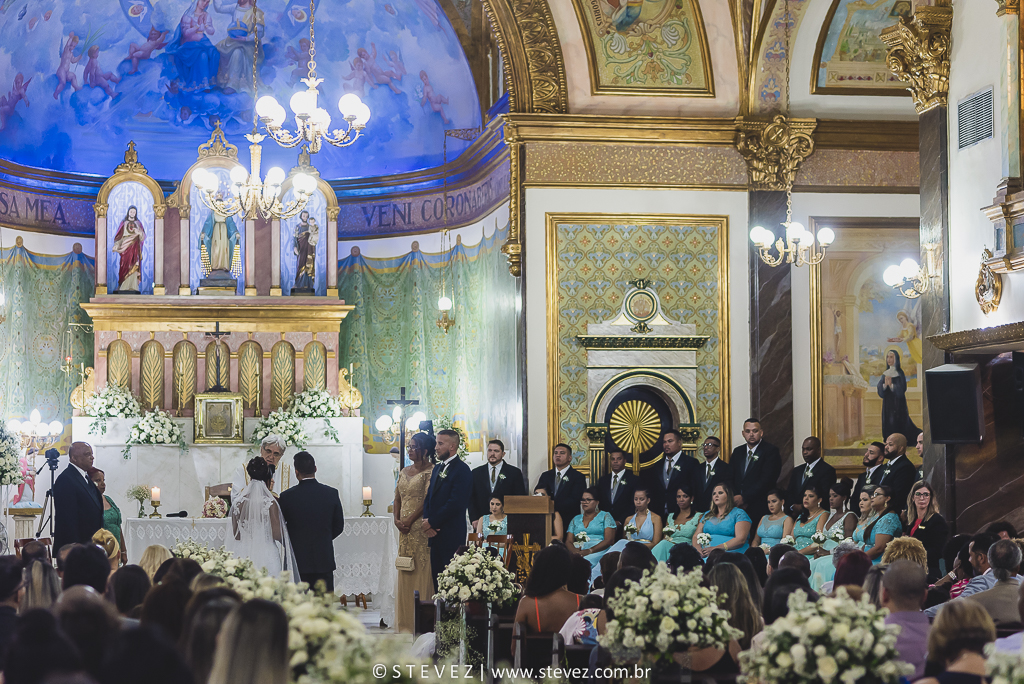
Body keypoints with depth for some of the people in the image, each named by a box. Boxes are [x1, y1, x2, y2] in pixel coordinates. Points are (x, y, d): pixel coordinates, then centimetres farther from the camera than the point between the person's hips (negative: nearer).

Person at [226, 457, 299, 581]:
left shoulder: (238, 502, 2)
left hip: (243, 555, 4)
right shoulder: (270, 503, -9)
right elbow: (277, 535, -9)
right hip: (267, 556, -4)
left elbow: (235, 534, 10)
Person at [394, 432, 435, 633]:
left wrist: (410, 520, -14)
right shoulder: (404, 471, 16)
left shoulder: (430, 471, -6)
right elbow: (397, 498, 16)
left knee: (421, 570, -6)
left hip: (421, 525, -7)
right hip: (404, 528, 7)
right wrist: (397, 519, 1)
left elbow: (428, 499, -14)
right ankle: (405, 620, 12)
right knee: (404, 572, 7)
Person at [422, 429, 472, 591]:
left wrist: (431, 522, -13)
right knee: (437, 577, 9)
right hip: (435, 534, 8)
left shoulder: (462, 470, -11)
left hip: (451, 536, -8)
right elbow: (429, 497, 18)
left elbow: (456, 503, -18)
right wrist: (426, 520, -1)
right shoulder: (438, 468, 18)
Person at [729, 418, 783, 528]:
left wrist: (744, 498, -14)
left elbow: (766, 480, -10)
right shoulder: (737, 452, 18)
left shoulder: (771, 451, -1)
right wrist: (735, 499, -5)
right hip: (737, 508, 5)